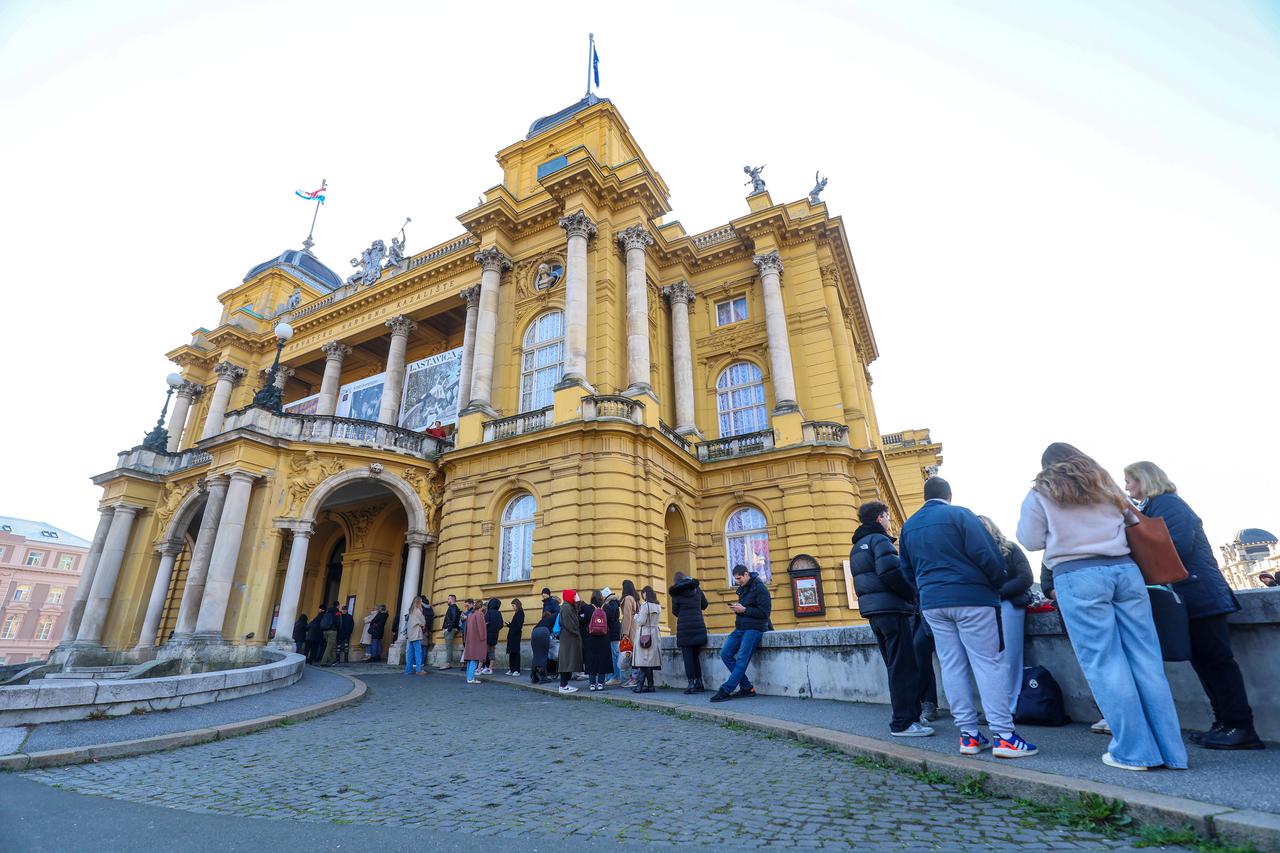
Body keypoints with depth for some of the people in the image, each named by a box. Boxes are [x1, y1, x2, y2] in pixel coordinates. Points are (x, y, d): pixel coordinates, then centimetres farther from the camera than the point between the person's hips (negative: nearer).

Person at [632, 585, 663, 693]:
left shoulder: (645, 605, -12)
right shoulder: (658, 606, 10)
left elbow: (641, 621, -14)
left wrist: (636, 614, 4)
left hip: (644, 634, -7)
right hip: (655, 634, 7)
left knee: (645, 660, -4)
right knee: (649, 661, 9)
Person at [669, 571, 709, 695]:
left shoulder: (676, 592, -3)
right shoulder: (696, 588, 7)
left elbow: (675, 611, 4)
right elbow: (704, 605, 16)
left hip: (684, 628, -4)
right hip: (699, 626, 4)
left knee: (688, 657, 2)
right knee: (696, 656, 14)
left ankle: (691, 684, -2)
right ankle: (699, 683, 14)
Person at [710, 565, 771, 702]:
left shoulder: (760, 588, -10)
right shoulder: (742, 588, 15)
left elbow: (765, 612, -16)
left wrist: (744, 609, -17)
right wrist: (737, 607, 1)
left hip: (754, 628, -9)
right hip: (740, 627, 9)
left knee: (742, 659, -15)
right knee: (725, 654, -1)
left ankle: (726, 691, -10)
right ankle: (747, 688, 4)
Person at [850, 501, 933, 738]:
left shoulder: (857, 546, 19)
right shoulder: (879, 540, -10)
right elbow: (890, 571, -23)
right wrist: (912, 594, -9)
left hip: (872, 611, 9)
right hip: (891, 608, -9)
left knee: (895, 665, 17)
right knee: (904, 666, -3)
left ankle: (904, 716, 24)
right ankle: (903, 722, 1)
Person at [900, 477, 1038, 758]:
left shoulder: (909, 525, 10)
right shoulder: (959, 515, -6)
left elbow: (907, 570, 14)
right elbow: (988, 555, -10)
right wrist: (996, 584, 6)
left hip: (932, 603, 5)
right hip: (971, 598, -5)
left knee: (952, 666, 8)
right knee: (988, 664, 0)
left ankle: (968, 735, 12)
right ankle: (1003, 736, 0)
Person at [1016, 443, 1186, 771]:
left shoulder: (1039, 494, 5)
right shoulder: (1106, 483, 19)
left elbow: (1031, 540, 4)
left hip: (1078, 576, -5)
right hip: (1124, 569, 5)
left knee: (1104, 663, -1)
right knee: (1145, 659, 6)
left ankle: (1133, 751, 3)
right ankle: (1170, 749, 10)